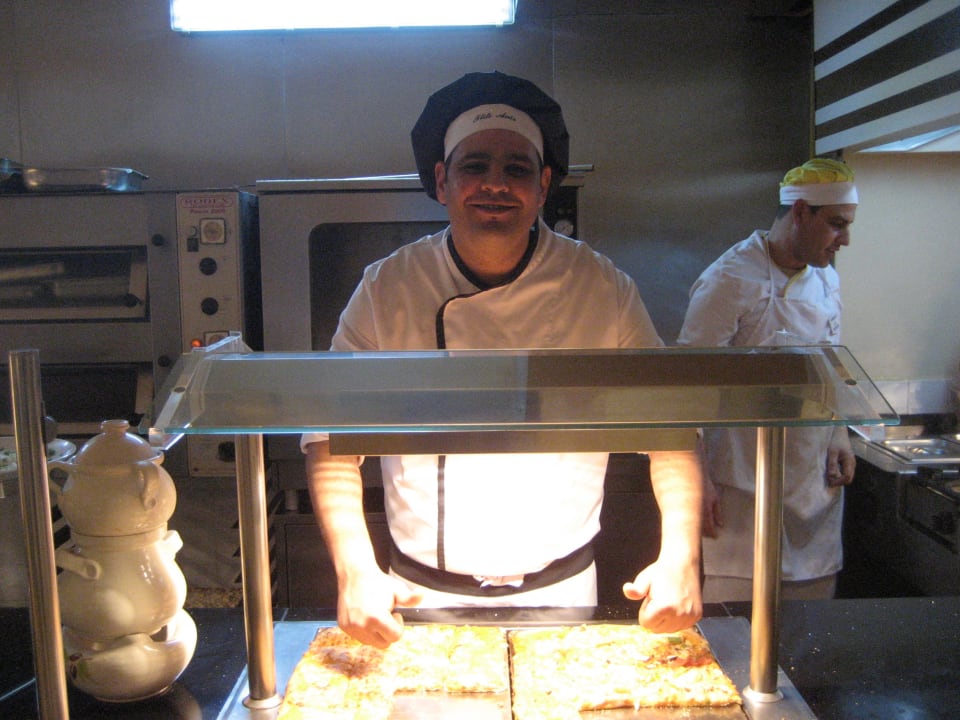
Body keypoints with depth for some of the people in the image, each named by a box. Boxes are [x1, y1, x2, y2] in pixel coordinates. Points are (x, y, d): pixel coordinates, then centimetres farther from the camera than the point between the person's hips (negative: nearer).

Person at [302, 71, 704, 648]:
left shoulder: (604, 290, -10)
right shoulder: (386, 291, -11)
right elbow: (331, 437, -9)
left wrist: (680, 557, -17)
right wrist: (355, 569, -21)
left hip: (561, 591, 1)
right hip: (424, 598, 0)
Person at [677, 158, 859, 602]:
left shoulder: (826, 280, 10)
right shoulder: (730, 281, -15)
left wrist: (839, 439, 7)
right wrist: (697, 482, -16)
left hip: (818, 491, 7)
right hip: (745, 490, -7)